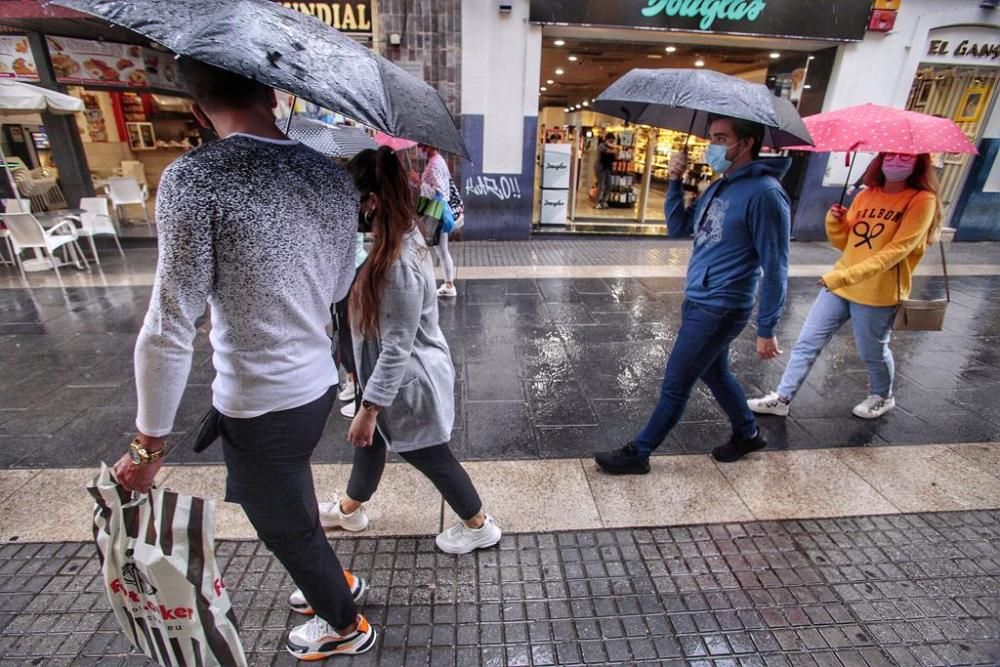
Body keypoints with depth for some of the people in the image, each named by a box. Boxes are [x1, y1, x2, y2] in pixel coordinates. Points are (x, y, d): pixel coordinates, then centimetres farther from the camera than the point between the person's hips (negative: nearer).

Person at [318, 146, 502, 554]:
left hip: (407, 382, -9)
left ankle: (480, 526, 36)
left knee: (431, 457, 12)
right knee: (370, 440, 27)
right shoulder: (405, 237, -2)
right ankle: (349, 510, 54)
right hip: (394, 375, 9)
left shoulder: (398, 263, -32)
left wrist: (368, 408, -19)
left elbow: (396, 349, -28)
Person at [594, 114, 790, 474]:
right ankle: (748, 434, 45)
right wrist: (675, 181, 0)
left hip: (719, 310, -9)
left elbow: (774, 268, -17)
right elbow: (678, 228, 12)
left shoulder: (764, 193, -17)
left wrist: (766, 330, -15)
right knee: (714, 373, 23)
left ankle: (638, 453, 15)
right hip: (697, 301, 9)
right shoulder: (718, 188, 9)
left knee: (675, 384, 0)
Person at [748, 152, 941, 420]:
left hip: (878, 294, -5)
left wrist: (846, 276, -29)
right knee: (807, 343, 3)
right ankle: (782, 399, 11)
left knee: (873, 352, 13)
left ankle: (883, 397, 41)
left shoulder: (922, 200, -10)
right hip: (838, 285, 5)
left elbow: (896, 250, -21)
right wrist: (835, 223, -8)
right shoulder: (865, 195, 7)